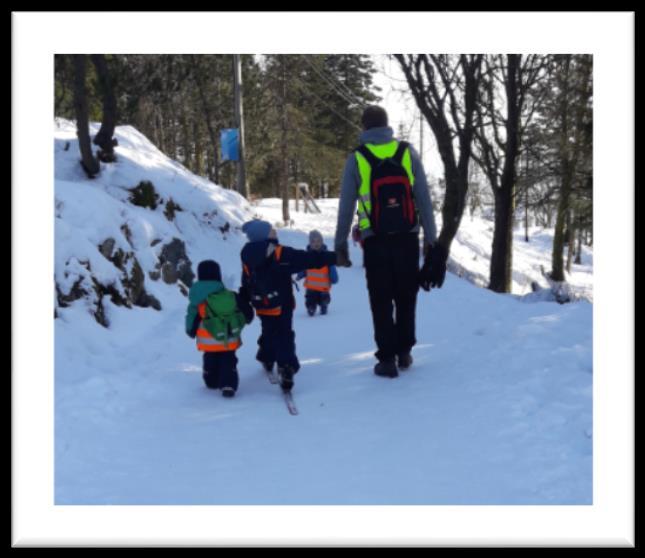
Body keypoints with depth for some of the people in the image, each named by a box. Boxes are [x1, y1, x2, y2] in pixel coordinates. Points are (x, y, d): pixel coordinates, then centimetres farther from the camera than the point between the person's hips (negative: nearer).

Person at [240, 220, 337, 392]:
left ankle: (266, 359, 44)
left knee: (269, 333, 26)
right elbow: (309, 259, -22)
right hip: (281, 305, -5)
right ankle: (286, 368, -17)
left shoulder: (247, 257, -3)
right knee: (284, 337, -3)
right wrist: (334, 257, -19)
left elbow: (246, 284, 8)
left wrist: (246, 302, 21)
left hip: (262, 306, 5)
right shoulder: (282, 254, -21)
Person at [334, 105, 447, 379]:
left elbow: (346, 207, -1)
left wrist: (340, 245, 8)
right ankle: (404, 352, 25)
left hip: (375, 242, -1)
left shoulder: (356, 159, -2)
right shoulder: (408, 153, 1)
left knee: (381, 302, 9)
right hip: (408, 239, 2)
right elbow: (424, 199, 0)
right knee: (406, 297, 17)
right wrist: (431, 238, 6)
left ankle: (387, 359, 10)